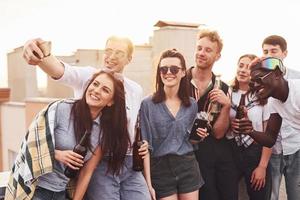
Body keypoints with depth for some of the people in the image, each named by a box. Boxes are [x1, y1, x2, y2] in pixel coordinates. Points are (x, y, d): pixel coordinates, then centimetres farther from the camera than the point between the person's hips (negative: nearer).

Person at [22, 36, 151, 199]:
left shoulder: (136, 90, 8)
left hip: (129, 164, 4)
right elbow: (60, 71, -27)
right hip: (97, 164, -4)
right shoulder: (87, 76, -6)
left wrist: (140, 145, -4)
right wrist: (40, 54, -48)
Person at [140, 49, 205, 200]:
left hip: (188, 167, 3)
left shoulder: (192, 104, 5)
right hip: (161, 169, -3)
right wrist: (148, 183, -10)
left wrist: (197, 136, -4)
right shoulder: (148, 104, -7)